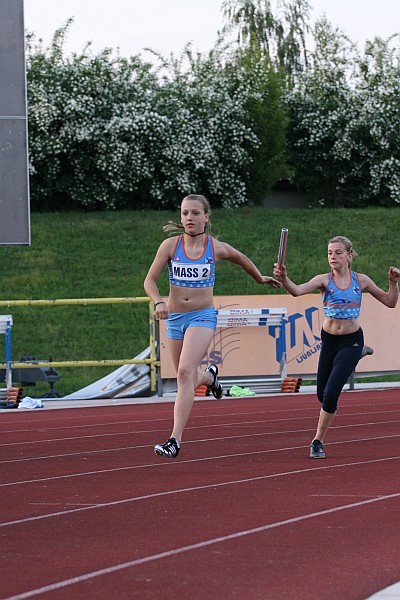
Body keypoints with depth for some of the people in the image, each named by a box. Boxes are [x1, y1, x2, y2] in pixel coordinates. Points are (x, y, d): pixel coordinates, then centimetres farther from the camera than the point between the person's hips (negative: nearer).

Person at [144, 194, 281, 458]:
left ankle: (175, 440, -26)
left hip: (203, 316, -3)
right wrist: (158, 302, -23)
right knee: (189, 380, 15)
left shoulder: (217, 248, -4)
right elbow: (150, 280, -3)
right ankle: (209, 375, 55)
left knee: (185, 372, -22)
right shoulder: (170, 245, -5)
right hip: (175, 317, 3)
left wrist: (261, 278, 32)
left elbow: (241, 258, 18)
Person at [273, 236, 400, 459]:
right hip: (329, 340, 2)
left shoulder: (360, 280, -4)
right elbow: (298, 290, -28)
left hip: (351, 341, -2)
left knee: (330, 394, -14)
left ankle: (318, 441, 3)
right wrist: (284, 279, -48)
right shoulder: (325, 280, -9)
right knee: (322, 394, 14)